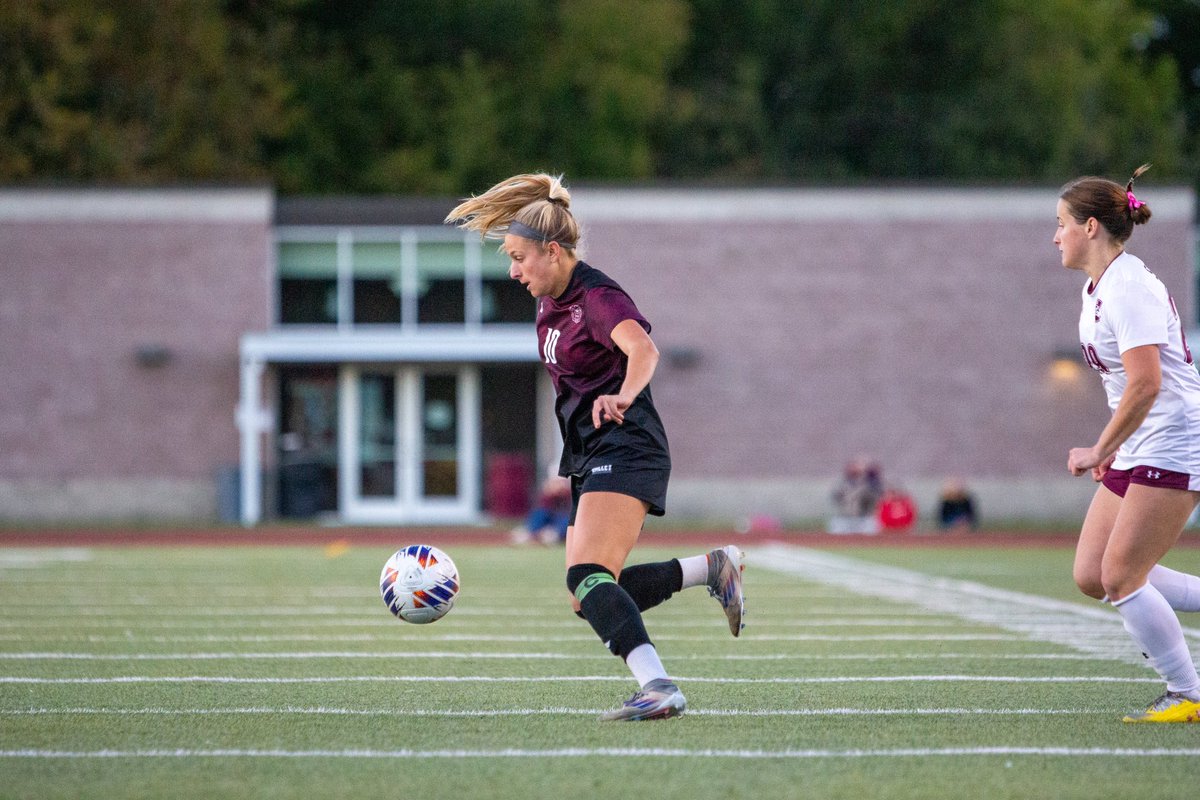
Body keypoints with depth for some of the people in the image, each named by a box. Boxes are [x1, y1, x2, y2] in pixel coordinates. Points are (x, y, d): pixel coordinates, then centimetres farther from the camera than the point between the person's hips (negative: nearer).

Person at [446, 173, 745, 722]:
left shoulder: (598, 297, -15)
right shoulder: (551, 302, 14)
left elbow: (643, 350, -35)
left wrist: (623, 396, -55)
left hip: (625, 451, -10)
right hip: (590, 460, 10)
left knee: (587, 579, -26)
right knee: (589, 597, 6)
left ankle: (658, 688, -36)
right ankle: (712, 568, 18)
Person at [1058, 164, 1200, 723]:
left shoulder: (1128, 288, -18)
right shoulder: (1095, 289, 13)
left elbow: (1145, 384, -27)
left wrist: (1100, 452, -20)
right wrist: (1110, 450, 18)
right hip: (1137, 454, 10)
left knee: (1121, 578, -9)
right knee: (1091, 575, 5)